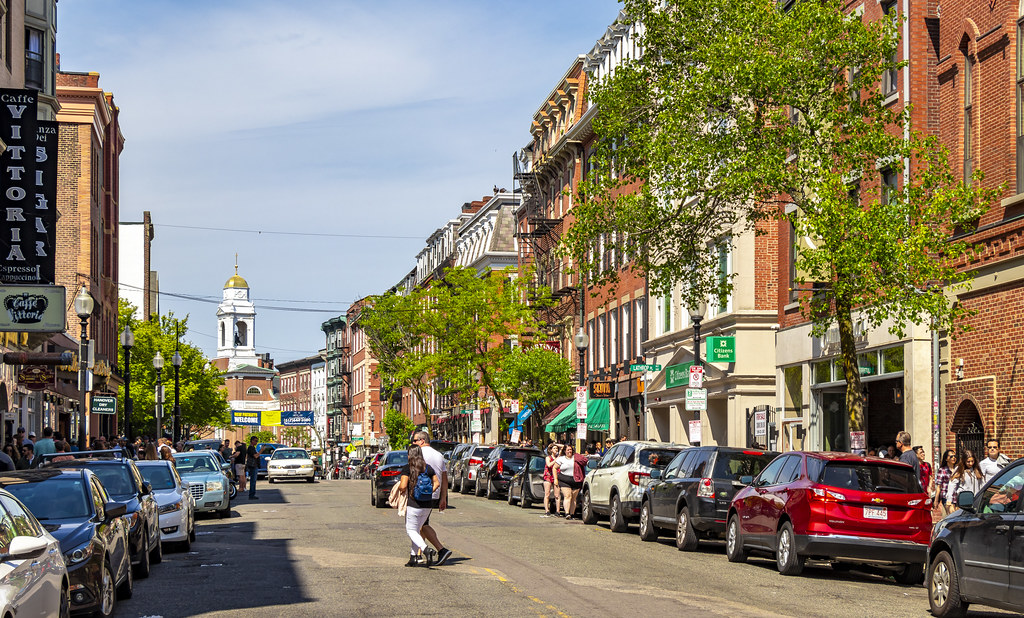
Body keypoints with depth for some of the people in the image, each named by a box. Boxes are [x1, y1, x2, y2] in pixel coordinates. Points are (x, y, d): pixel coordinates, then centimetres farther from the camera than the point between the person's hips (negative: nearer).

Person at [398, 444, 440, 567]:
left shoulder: (407, 468, -10)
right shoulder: (428, 468, 6)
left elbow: (403, 486, -17)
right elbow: (437, 483, 11)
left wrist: (399, 489, 4)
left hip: (413, 505, -6)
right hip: (428, 505, 6)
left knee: (411, 530, 4)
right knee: (416, 530, 18)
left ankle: (426, 549, -20)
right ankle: (414, 557, 15)